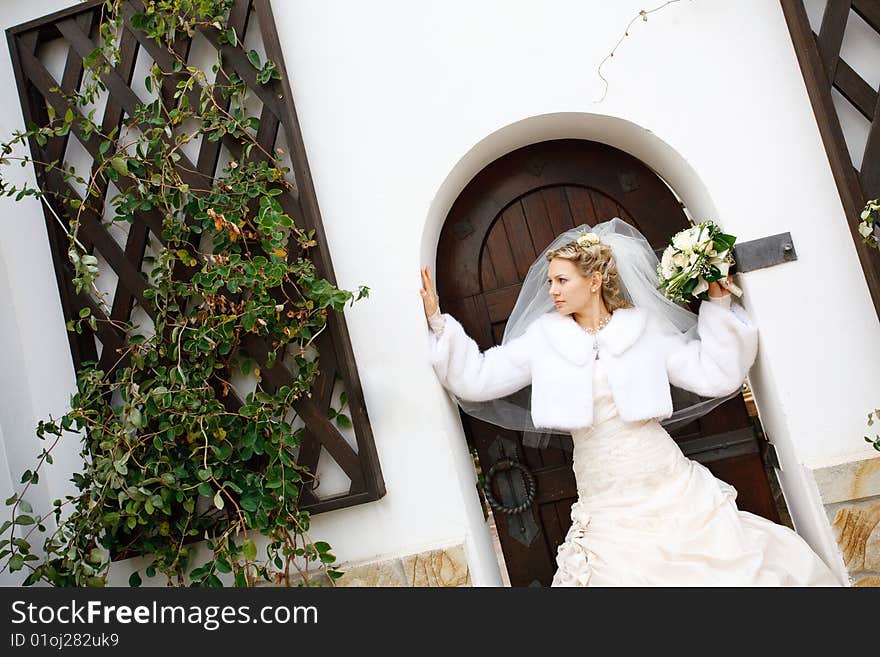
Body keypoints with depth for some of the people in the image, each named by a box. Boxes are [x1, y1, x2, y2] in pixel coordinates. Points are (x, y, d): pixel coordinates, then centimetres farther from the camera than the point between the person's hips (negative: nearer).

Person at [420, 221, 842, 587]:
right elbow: (476, 379, 3)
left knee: (721, 564, 0)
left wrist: (719, 306, -3)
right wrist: (438, 321, -2)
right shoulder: (544, 338, 3)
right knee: (621, 571, 0)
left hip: (670, 487, 0)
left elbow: (717, 375, 2)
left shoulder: (644, 327, 1)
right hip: (604, 501, 1)